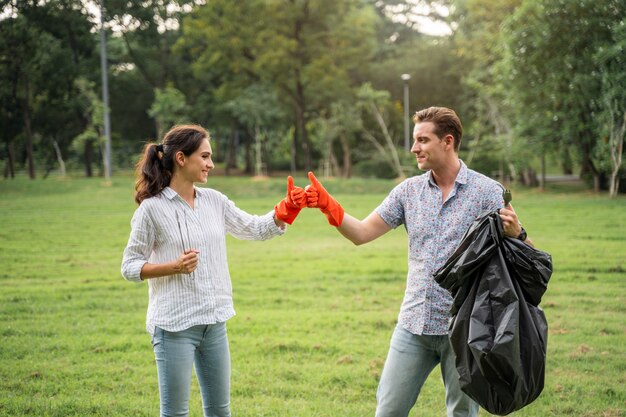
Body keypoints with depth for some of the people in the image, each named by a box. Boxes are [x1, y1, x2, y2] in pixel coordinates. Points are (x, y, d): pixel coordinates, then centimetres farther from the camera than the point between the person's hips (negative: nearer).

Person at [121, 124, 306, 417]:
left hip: (214, 322, 6)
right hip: (174, 326, -6)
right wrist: (174, 266, -20)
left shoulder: (214, 200, 6)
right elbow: (130, 267, -6)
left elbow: (255, 229, 13)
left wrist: (287, 208, -3)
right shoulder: (152, 209, -10)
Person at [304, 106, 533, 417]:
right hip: (414, 324, 4)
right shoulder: (409, 190, 6)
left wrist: (516, 234, -27)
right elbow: (362, 233, 4)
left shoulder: (488, 192, -5)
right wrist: (327, 205, -10)